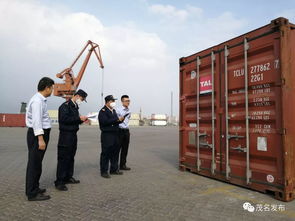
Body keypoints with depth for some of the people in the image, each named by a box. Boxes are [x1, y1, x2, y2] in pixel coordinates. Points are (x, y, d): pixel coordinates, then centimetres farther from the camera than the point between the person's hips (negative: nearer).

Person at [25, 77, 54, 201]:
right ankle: (32, 194, 4)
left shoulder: (41, 100, 14)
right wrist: (40, 139, -26)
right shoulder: (37, 100, -16)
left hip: (41, 133, 10)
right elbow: (36, 121, -23)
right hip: (37, 134, -10)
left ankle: (34, 188, 29)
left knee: (36, 163, 17)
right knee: (34, 163, -4)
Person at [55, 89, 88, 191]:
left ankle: (68, 177, 25)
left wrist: (82, 120, 5)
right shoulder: (65, 105, -10)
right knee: (63, 158, -6)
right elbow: (64, 119, -23)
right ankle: (59, 182, 0)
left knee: (71, 157, 14)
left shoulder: (75, 107, 17)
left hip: (73, 135, 9)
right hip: (65, 135, -9)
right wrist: (79, 118, -19)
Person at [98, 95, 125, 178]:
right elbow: (105, 121, -22)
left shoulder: (113, 110, 18)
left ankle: (114, 169, 25)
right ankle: (104, 171, 9)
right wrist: (117, 119, -20)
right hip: (107, 135, -8)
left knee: (115, 153, 13)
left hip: (115, 134, 8)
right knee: (106, 153, -1)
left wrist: (120, 120, 1)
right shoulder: (103, 111, -8)